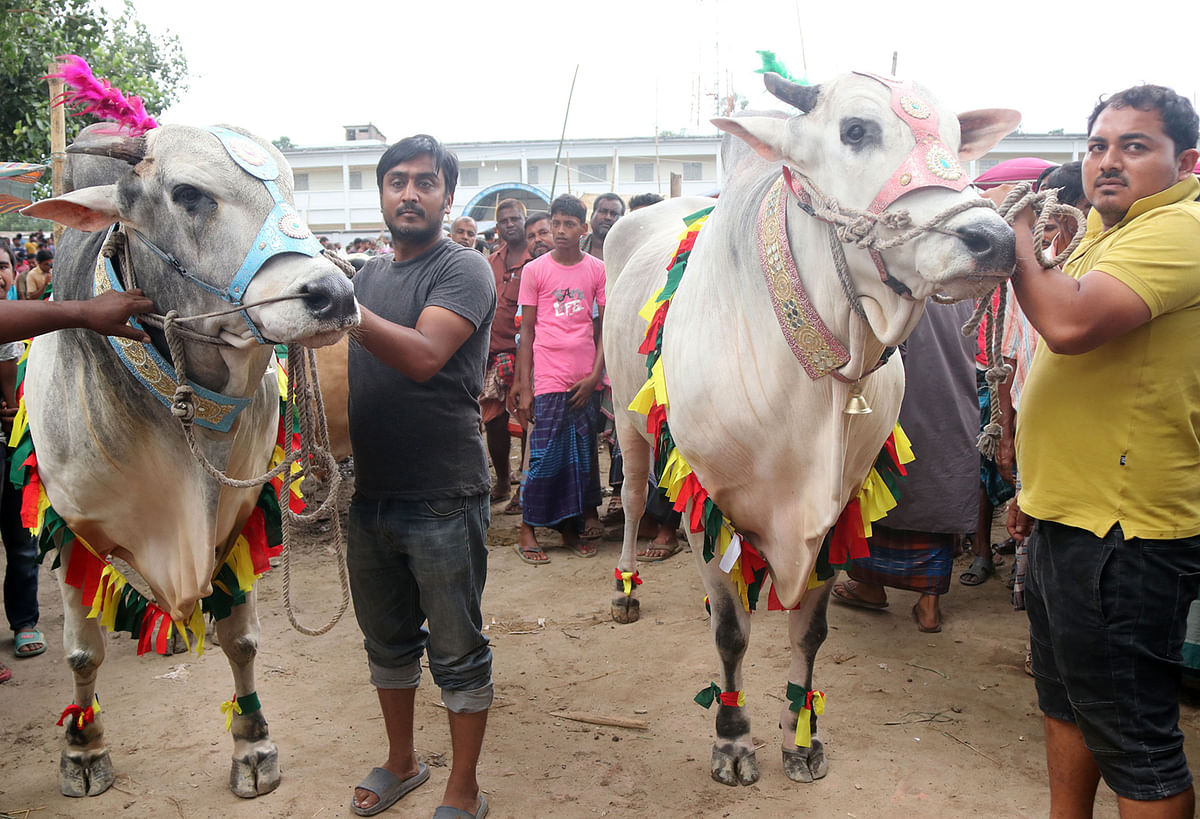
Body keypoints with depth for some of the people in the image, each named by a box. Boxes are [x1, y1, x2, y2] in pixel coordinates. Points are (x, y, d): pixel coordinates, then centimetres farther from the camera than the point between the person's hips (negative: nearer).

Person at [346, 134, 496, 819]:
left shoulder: (464, 268, -9)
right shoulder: (369, 273, 13)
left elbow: (423, 355, -25)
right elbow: (341, 366, 16)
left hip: (443, 498, -7)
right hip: (369, 492, 7)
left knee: (457, 652, 6)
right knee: (388, 640, 21)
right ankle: (403, 762, 41)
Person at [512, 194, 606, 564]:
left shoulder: (598, 269, 6)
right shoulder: (535, 270, 2)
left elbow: (605, 326, 9)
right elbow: (526, 331, 2)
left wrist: (595, 373, -3)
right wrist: (523, 389, -2)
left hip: (586, 380, 3)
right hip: (548, 380, -2)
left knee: (582, 455, 8)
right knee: (545, 456, -2)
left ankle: (572, 529, 20)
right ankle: (527, 530, 11)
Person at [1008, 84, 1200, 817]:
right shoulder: (1112, 235, 15)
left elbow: (1072, 323, -35)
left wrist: (1018, 242, -18)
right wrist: (1040, 487, 23)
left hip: (1123, 536, -10)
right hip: (1070, 520, 10)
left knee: (1136, 743, 2)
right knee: (1066, 703, 24)